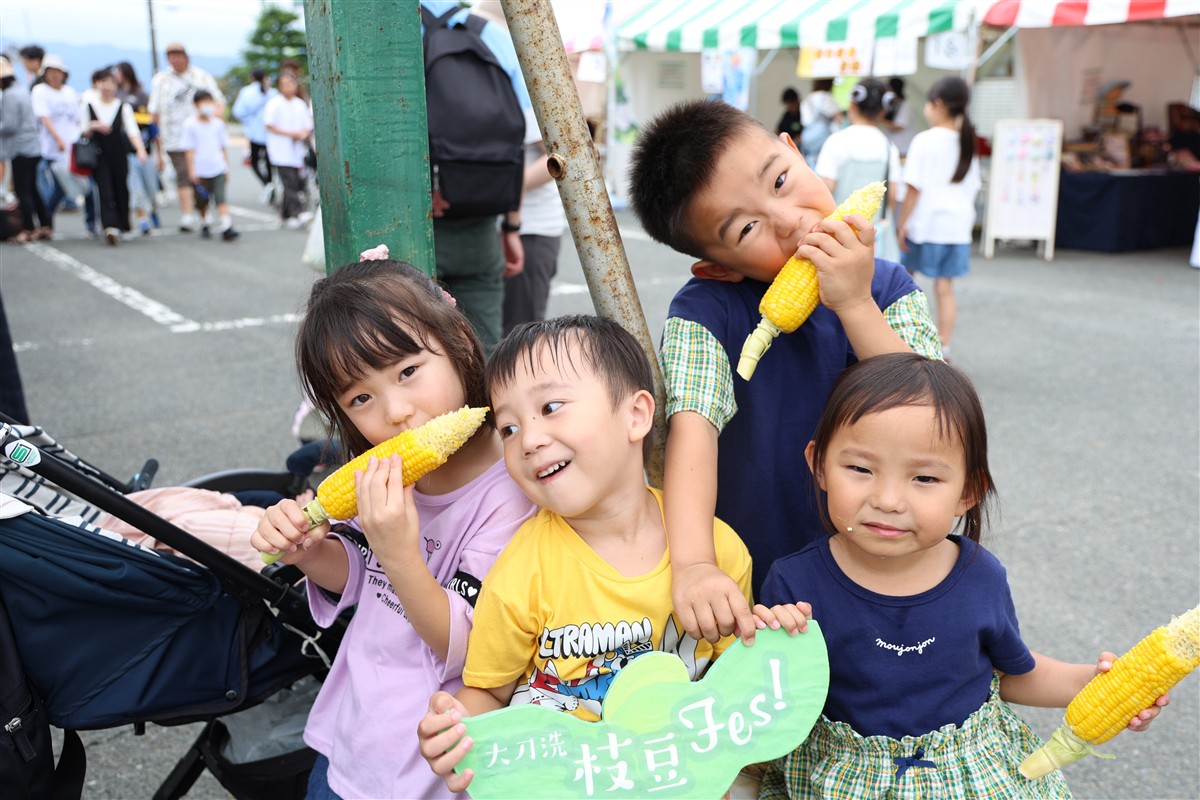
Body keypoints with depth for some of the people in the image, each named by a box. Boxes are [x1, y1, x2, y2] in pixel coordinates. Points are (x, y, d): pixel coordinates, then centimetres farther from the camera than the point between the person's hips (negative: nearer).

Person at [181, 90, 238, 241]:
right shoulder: (190, 125, -3)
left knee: (221, 198, -11)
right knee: (202, 201, 11)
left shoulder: (218, 123, 7)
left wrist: (226, 166, 16)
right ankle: (204, 226, 31)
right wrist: (191, 170, -8)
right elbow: (189, 149, -4)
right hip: (200, 170, -1)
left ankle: (226, 228, -18)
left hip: (218, 168, 1)